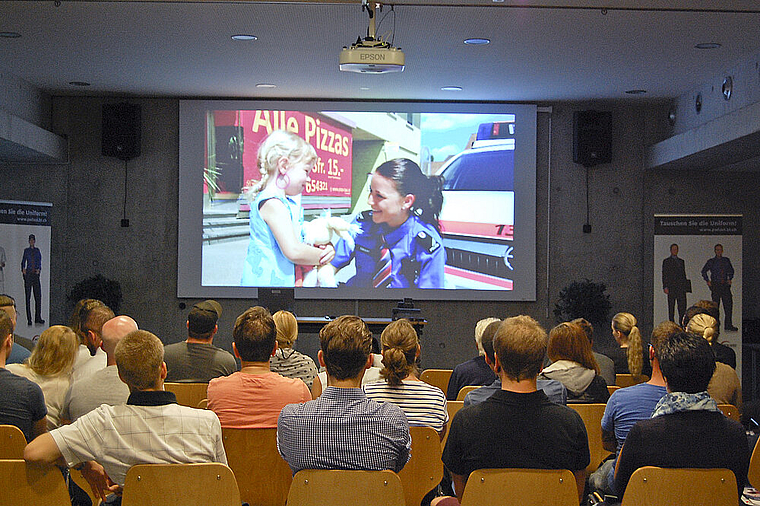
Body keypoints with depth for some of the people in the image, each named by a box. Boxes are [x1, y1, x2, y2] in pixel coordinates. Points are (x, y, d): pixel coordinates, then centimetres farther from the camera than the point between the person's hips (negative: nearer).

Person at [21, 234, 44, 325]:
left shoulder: (37, 250, 12)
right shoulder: (26, 251, 7)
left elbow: (39, 261, 9)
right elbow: (23, 262, 7)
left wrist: (39, 269, -8)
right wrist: (23, 269, -10)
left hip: (36, 274, 2)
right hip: (28, 274, -2)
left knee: (38, 295, 0)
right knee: (28, 296, -3)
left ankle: (38, 317, 6)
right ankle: (29, 319, -1)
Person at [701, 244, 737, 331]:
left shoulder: (726, 260, 9)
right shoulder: (711, 261, 2)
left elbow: (731, 270, 24)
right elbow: (703, 271, 12)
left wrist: (730, 279, 11)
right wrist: (708, 281, 4)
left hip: (725, 285, 3)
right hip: (715, 285, -3)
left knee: (729, 304, -1)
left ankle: (728, 325, 5)